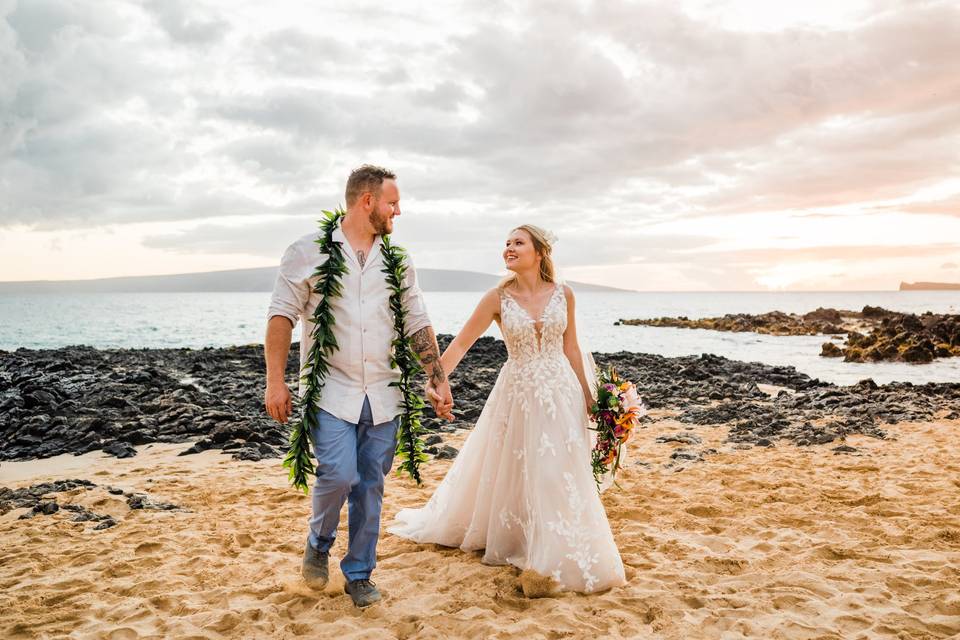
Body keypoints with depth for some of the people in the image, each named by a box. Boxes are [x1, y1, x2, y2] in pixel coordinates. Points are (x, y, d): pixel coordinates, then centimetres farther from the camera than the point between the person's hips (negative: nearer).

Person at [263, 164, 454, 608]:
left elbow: (418, 324, 12)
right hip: (332, 391, -4)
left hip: (382, 395, 4)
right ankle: (318, 544, 16)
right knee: (339, 475, -16)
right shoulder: (308, 252, -1)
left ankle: (359, 574, 25)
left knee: (370, 488, 7)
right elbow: (281, 315, -3)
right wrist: (275, 382, -10)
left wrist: (439, 380, 5)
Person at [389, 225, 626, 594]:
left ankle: (560, 556, 23)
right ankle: (514, 542, 28)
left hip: (561, 395, 2)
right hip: (518, 395, -1)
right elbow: (461, 344, -6)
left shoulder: (563, 294, -1)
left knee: (561, 477, 6)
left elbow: (570, 348, 8)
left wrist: (586, 395, 9)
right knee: (514, 475, 9)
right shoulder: (498, 298, -6)